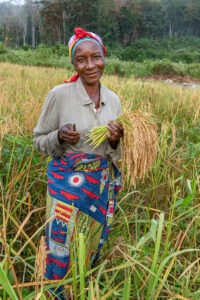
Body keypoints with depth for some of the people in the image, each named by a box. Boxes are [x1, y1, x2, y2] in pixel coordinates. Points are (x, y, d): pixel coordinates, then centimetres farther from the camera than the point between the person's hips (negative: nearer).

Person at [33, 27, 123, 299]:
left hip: (103, 183, 4)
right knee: (63, 248, 6)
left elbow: (113, 154, 8)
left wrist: (115, 141, -15)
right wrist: (60, 137, -25)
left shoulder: (113, 100, 0)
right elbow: (39, 140, -4)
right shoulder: (59, 95, -13)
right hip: (68, 182, -4)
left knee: (94, 246, 18)